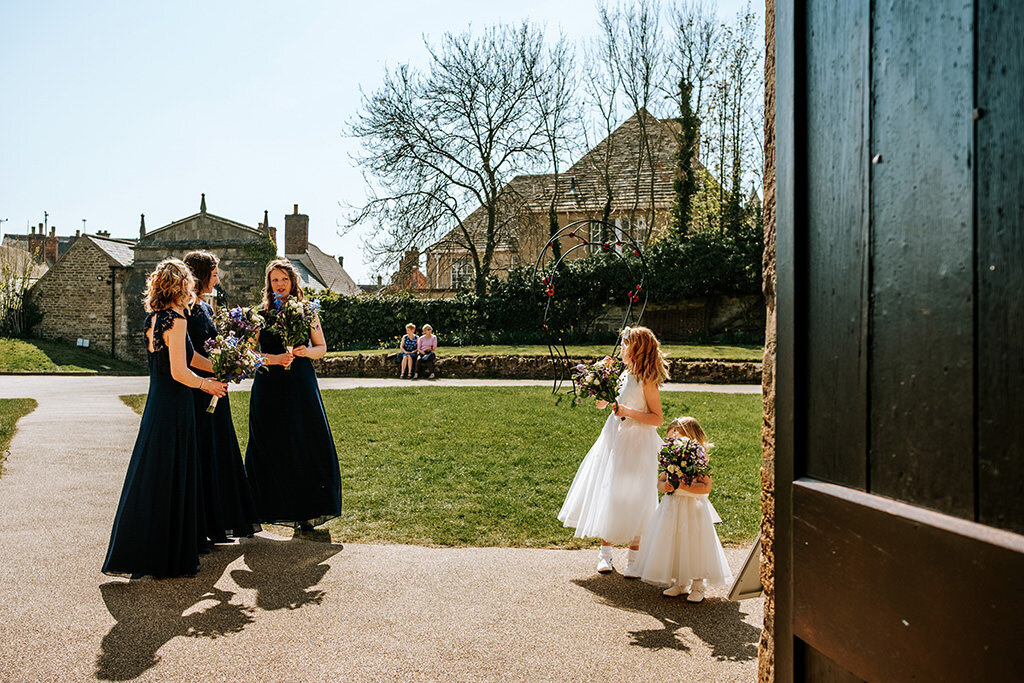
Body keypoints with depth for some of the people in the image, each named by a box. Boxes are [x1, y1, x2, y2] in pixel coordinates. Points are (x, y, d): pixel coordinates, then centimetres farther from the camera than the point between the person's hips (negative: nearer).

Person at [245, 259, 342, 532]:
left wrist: (306, 351, -9)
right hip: (269, 387, 0)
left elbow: (322, 347, 11)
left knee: (307, 445, -2)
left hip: (301, 385, 1)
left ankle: (307, 511, 10)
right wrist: (275, 359, -14)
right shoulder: (261, 314, 5)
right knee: (272, 446, 0)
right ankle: (277, 507, 14)